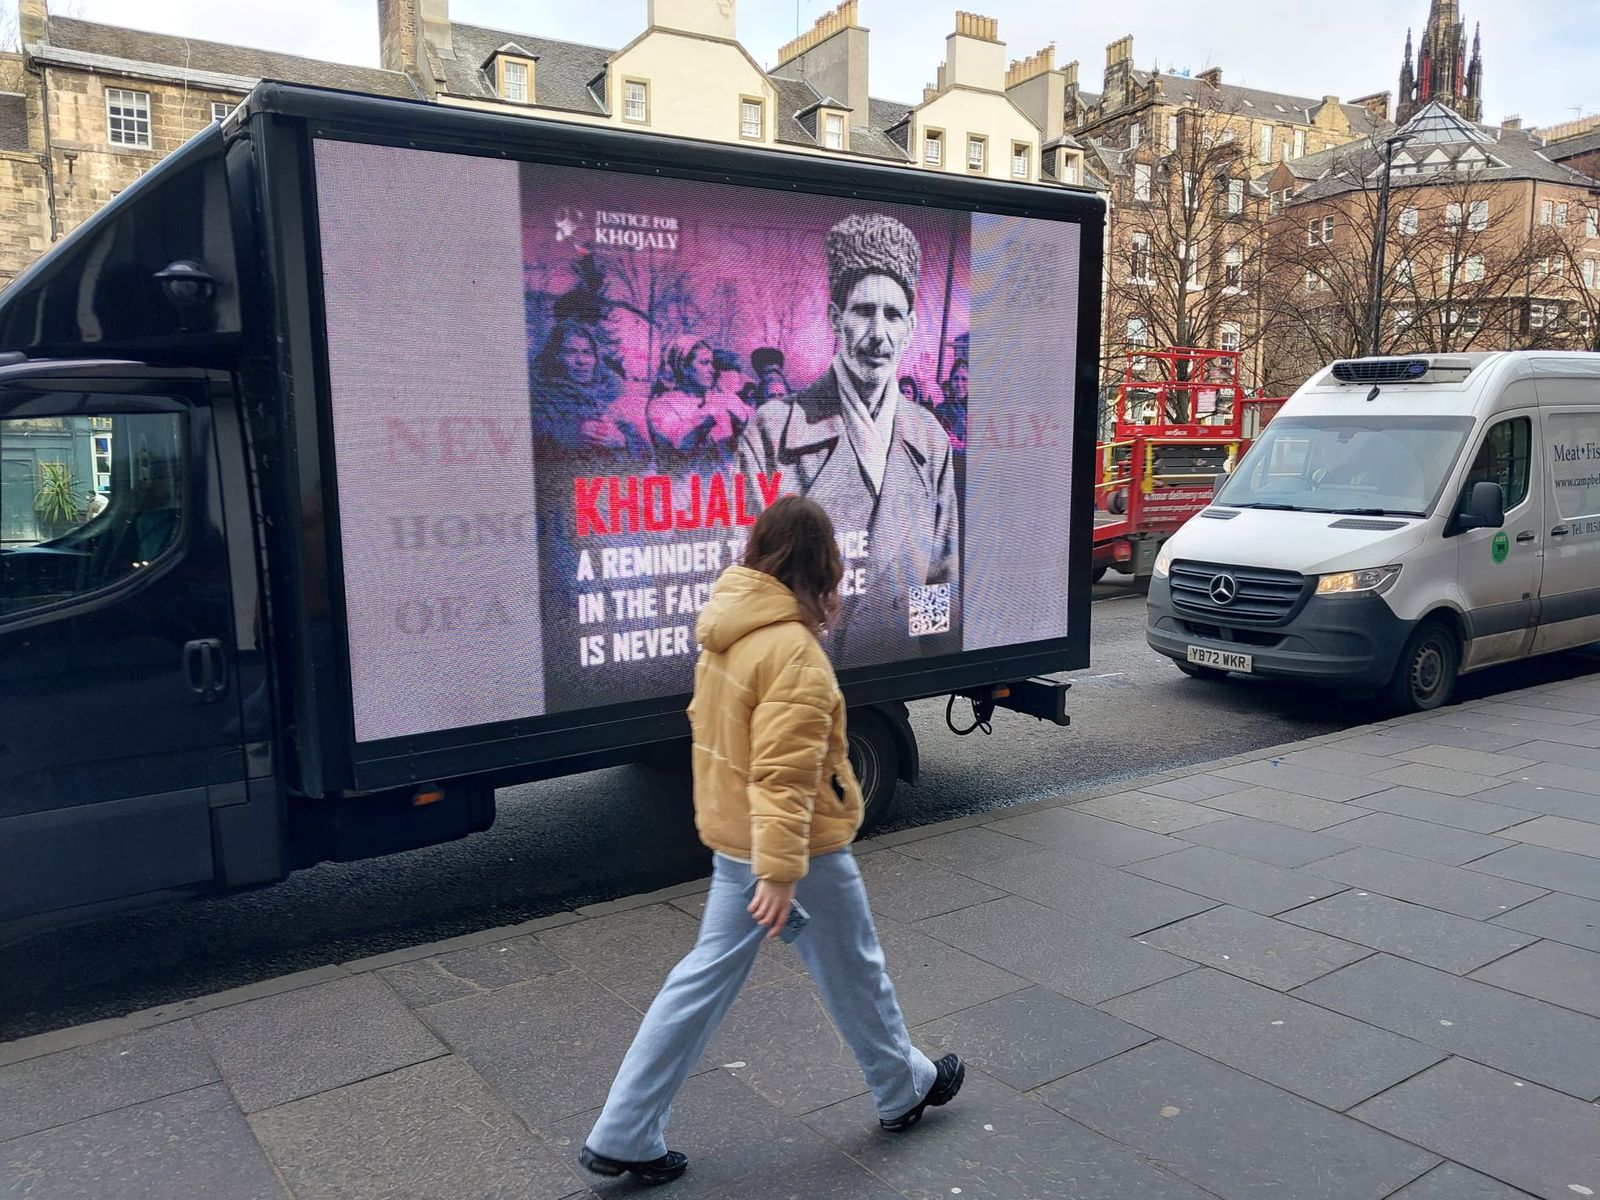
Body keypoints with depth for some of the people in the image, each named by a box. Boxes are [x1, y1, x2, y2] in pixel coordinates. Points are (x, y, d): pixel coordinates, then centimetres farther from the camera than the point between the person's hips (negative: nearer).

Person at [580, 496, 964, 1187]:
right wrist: (782, 871, -26)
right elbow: (784, 775, -28)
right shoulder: (794, 650, -24)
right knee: (854, 973, 15)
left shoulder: (726, 629, 3)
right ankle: (904, 1089, 39)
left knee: (707, 975, 14)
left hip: (734, 839, 8)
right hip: (798, 845, -8)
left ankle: (622, 1136, 18)